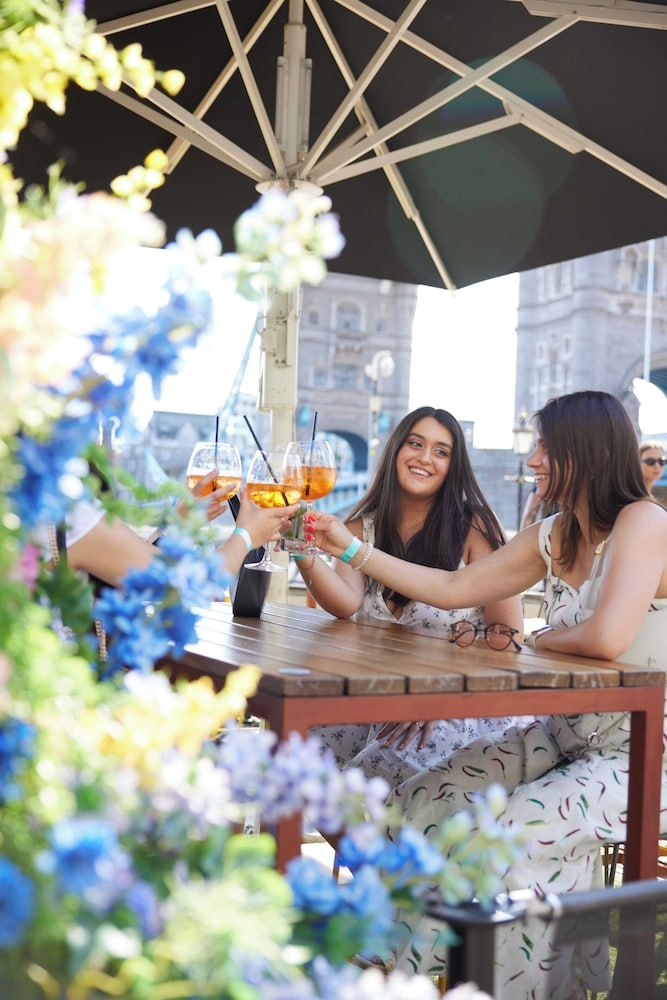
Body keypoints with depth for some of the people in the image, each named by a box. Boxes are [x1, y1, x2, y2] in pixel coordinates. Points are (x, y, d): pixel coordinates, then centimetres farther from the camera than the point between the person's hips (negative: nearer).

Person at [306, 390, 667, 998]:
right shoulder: (554, 537, 9)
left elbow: (607, 638, -30)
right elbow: (454, 589, 12)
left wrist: (541, 639, -9)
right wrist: (352, 548, 11)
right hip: (568, 736, 8)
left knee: (517, 831, -28)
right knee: (422, 802, -6)